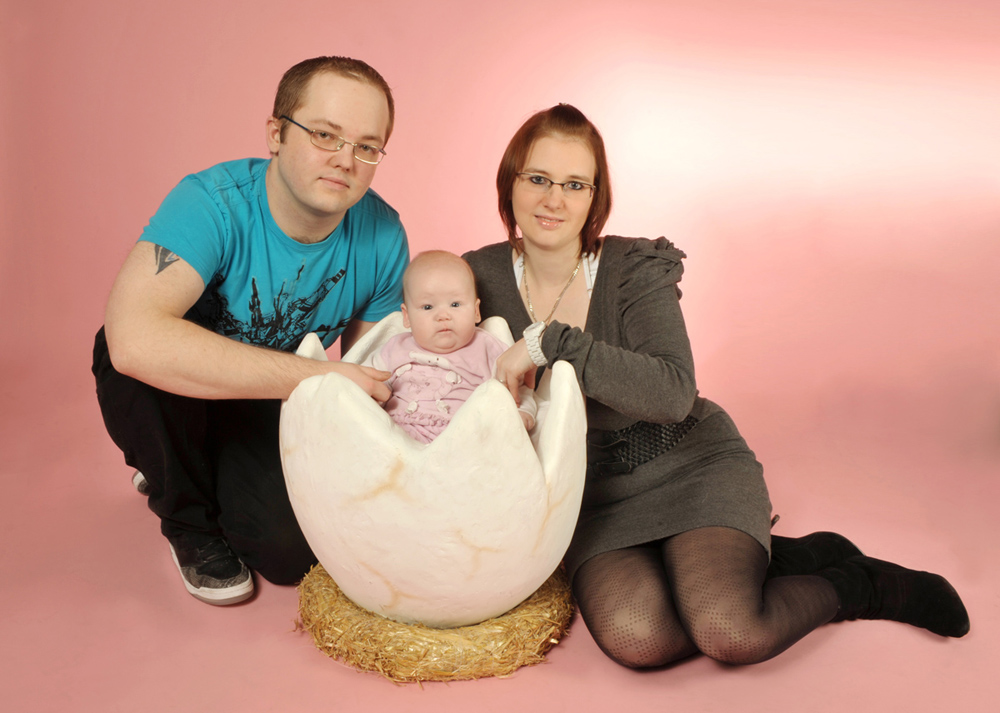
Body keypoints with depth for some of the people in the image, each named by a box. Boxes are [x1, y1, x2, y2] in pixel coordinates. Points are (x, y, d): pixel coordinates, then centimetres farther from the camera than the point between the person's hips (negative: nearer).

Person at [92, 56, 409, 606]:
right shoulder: (213, 204, -32)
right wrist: (314, 377, -45)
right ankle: (191, 523, -4)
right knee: (152, 364, -36)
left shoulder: (382, 236, -16)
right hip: (165, 399, -2)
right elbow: (134, 338, -48)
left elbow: (368, 372, -4)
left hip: (269, 410, 3)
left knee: (291, 552, -16)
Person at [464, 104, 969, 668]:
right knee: (634, 637, -27)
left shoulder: (636, 268, -14)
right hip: (592, 496, 3)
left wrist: (550, 341, -32)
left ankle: (857, 585, 6)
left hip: (690, 466, -2)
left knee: (729, 632, -26)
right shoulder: (479, 277, -6)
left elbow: (673, 393, -30)